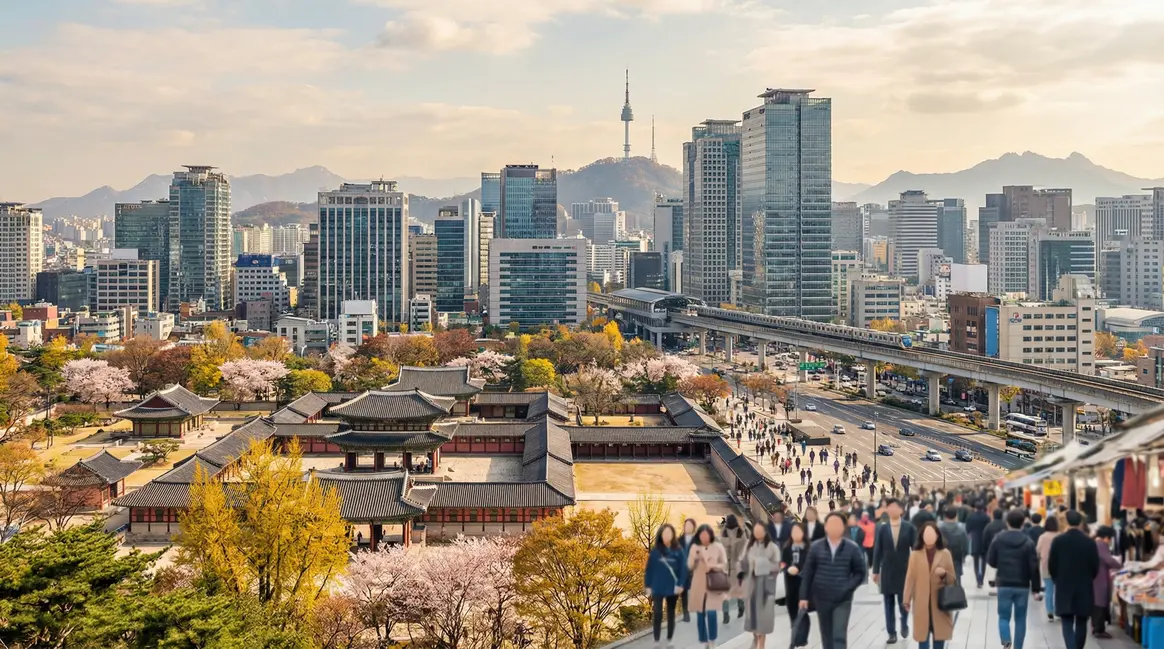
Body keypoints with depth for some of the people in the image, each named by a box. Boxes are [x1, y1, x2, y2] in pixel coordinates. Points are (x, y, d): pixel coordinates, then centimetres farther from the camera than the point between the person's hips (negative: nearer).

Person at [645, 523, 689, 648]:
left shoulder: (678, 550, -3)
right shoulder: (655, 550, -2)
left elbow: (683, 568, -3)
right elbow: (649, 568, 1)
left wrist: (680, 585, -11)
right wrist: (648, 586, -1)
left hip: (673, 588, 1)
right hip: (657, 588, -1)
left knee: (671, 614, 12)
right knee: (657, 614, -4)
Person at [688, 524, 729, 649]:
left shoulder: (718, 547, -1)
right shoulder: (694, 547, 5)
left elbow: (724, 565, 1)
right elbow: (689, 566, 3)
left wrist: (714, 566, -17)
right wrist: (695, 558, -16)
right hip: (698, 586, 3)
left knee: (711, 613, -14)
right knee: (700, 615, 4)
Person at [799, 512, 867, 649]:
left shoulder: (852, 548, -5)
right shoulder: (816, 547, -2)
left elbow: (860, 573, 0)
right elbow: (808, 573, 2)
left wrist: (847, 588, -14)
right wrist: (804, 596, 1)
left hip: (843, 600, -2)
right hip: (821, 599, 2)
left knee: (839, 636, -8)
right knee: (826, 635, 14)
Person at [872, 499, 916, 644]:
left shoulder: (909, 528, -3)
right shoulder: (882, 529, 1)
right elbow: (877, 551, 3)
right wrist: (875, 571, 1)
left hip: (904, 571, -1)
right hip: (887, 571, 1)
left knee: (904, 601, 4)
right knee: (888, 604, 3)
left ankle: (904, 624, 32)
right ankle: (892, 633, 10)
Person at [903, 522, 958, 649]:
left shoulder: (945, 554, 1)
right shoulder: (915, 554, 0)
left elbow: (953, 579, 6)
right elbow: (910, 578, 1)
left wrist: (944, 574, -17)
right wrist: (906, 600, -2)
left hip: (940, 602, 0)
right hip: (921, 603, 0)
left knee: (939, 633, 5)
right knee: (922, 634, 2)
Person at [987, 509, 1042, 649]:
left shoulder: (998, 539, -4)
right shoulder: (1028, 542, -7)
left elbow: (990, 561, 1)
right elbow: (1034, 567, -7)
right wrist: (1036, 588, -1)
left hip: (1004, 585, 0)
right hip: (1023, 586, 0)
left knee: (1004, 616, 6)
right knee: (1020, 618, 12)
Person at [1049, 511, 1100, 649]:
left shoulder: (1058, 541, -6)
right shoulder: (1090, 542, -4)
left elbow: (1051, 565, -2)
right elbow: (1095, 567, -1)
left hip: (1064, 587, -1)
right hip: (1084, 588, 1)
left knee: (1067, 623, -1)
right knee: (1081, 623, 13)